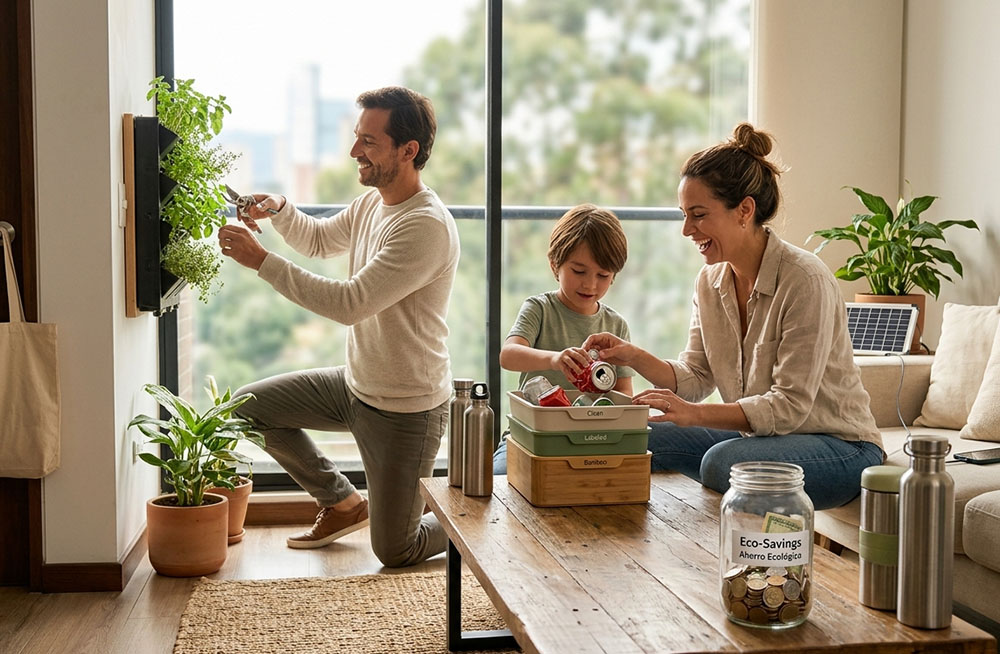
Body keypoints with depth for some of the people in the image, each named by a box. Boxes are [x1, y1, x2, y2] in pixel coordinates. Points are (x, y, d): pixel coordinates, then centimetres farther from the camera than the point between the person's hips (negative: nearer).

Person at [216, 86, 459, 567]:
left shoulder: (427, 226, -27)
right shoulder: (372, 203, 2)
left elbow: (350, 303, -32)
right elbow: (318, 240, 21)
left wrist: (261, 260, -28)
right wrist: (280, 210, -1)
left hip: (406, 410, -9)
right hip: (356, 385, 9)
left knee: (395, 553, 0)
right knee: (252, 404, 10)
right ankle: (343, 504, 23)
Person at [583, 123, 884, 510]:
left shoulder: (805, 281, -21)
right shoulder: (710, 281, 3)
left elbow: (790, 405, -24)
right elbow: (696, 377, 6)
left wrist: (695, 414, -32)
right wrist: (634, 357, -12)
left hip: (839, 446, -7)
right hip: (757, 434, 7)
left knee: (721, 461, -32)